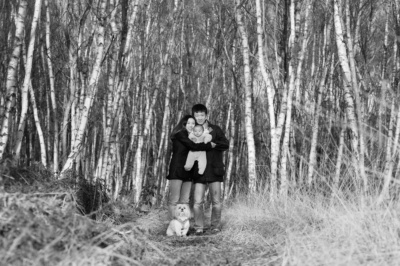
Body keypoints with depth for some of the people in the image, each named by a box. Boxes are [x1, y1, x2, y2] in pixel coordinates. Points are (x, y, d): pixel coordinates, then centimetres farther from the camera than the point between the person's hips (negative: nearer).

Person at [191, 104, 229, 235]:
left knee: (216, 202, 4)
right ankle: (199, 227, 6)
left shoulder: (215, 129, 5)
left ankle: (215, 226, 16)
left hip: (214, 170, 0)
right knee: (197, 202, -5)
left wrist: (211, 143, -17)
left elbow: (226, 144, -5)